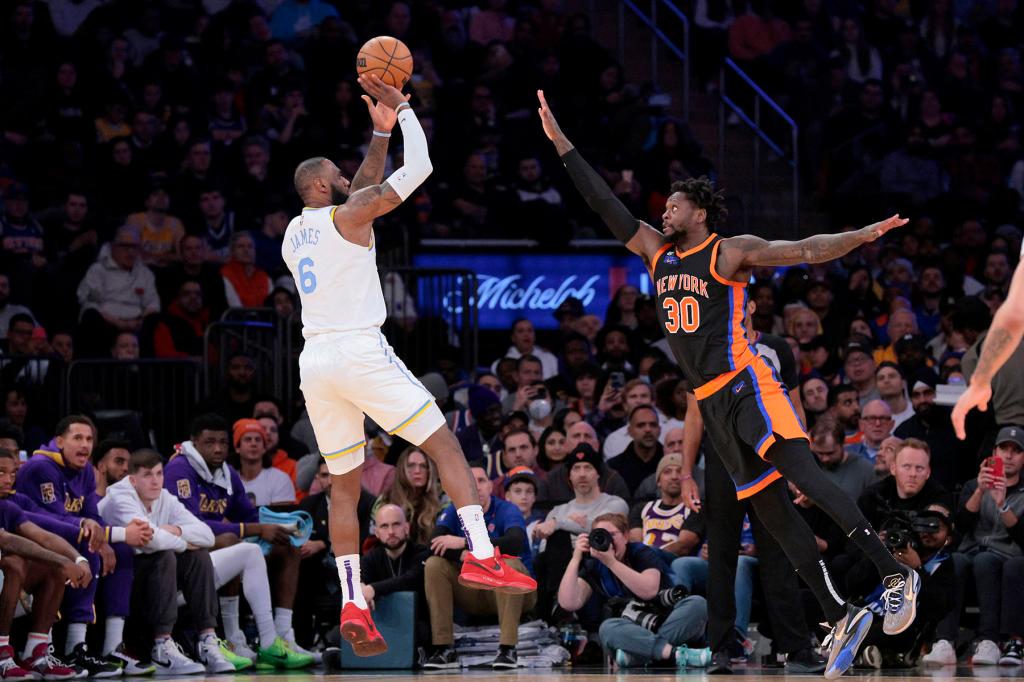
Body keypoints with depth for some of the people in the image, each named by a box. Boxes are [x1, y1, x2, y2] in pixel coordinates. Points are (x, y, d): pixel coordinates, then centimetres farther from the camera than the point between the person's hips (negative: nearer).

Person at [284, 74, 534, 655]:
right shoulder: (347, 216, -1)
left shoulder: (295, 231, 20)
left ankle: (352, 603, -3)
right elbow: (419, 168, -2)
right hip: (361, 352, -7)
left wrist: (381, 132, 33)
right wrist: (403, 108, 8)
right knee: (446, 445, -1)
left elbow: (364, 192, 34)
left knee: (345, 486, 10)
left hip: (314, 363, 7)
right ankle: (482, 557, -15)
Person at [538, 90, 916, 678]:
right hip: (712, 402, 7)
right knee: (772, 510, 1)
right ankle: (842, 619, -1)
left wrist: (863, 236, -26)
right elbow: (606, 204, 18)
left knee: (803, 474, -24)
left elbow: (803, 251, -11)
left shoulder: (730, 252, -2)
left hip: (745, 385, -7)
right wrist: (562, 144, 15)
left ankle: (896, 575, -29)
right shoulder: (658, 251, 16)